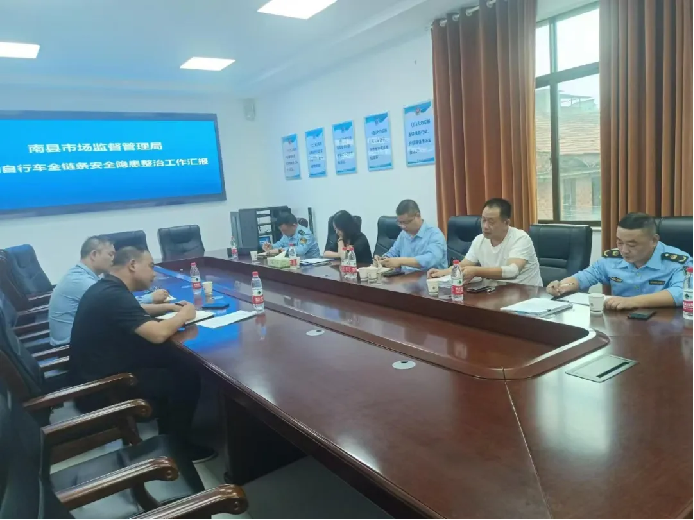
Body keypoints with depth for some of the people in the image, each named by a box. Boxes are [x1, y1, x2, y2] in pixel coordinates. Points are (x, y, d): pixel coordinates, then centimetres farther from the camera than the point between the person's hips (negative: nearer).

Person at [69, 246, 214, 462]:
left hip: (98, 372, 10)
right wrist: (183, 315, -13)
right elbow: (158, 334, -32)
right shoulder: (114, 295, -25)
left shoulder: (106, 288, 7)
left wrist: (168, 307, 12)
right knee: (187, 380, -6)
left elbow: (133, 312, 26)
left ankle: (168, 437, 17)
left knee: (177, 360, 7)